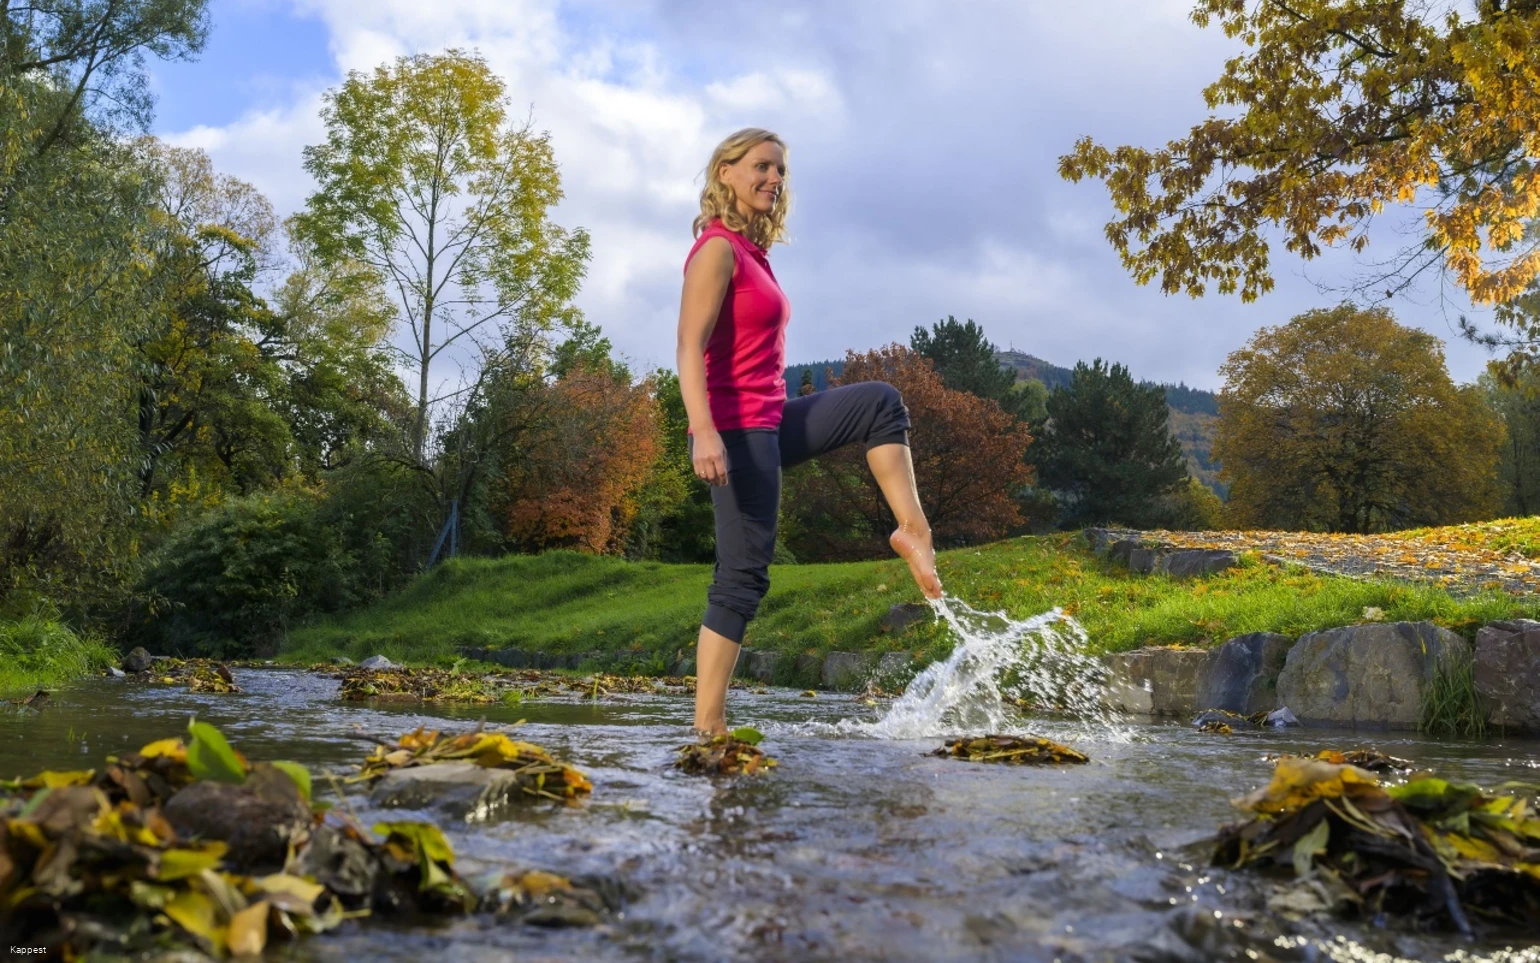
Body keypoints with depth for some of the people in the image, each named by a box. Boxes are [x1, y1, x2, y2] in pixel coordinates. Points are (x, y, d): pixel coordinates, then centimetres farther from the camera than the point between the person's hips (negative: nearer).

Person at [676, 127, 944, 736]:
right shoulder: (717, 249, -10)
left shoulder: (752, 252, 17)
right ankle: (708, 726, -2)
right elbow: (690, 347, -20)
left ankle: (912, 531, 0)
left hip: (768, 423, 9)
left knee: (879, 403, 12)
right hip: (736, 430, -9)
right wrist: (704, 432, -31)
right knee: (743, 576, -8)